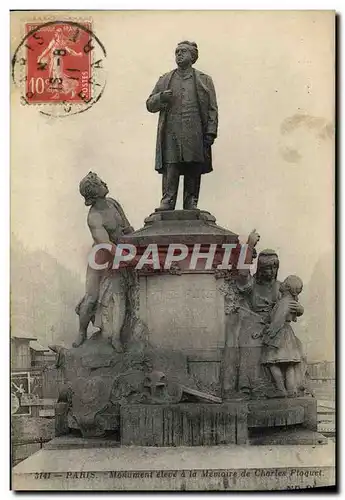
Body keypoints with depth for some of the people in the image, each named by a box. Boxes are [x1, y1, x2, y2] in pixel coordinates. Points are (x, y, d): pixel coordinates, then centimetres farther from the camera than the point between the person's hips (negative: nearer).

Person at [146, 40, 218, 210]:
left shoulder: (204, 80, 14)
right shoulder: (164, 80, 19)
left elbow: (212, 109, 8)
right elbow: (149, 104, 17)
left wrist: (210, 133, -3)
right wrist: (161, 97, -4)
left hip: (195, 140, 0)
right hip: (170, 139, 1)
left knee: (192, 186, 3)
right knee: (169, 190, -7)